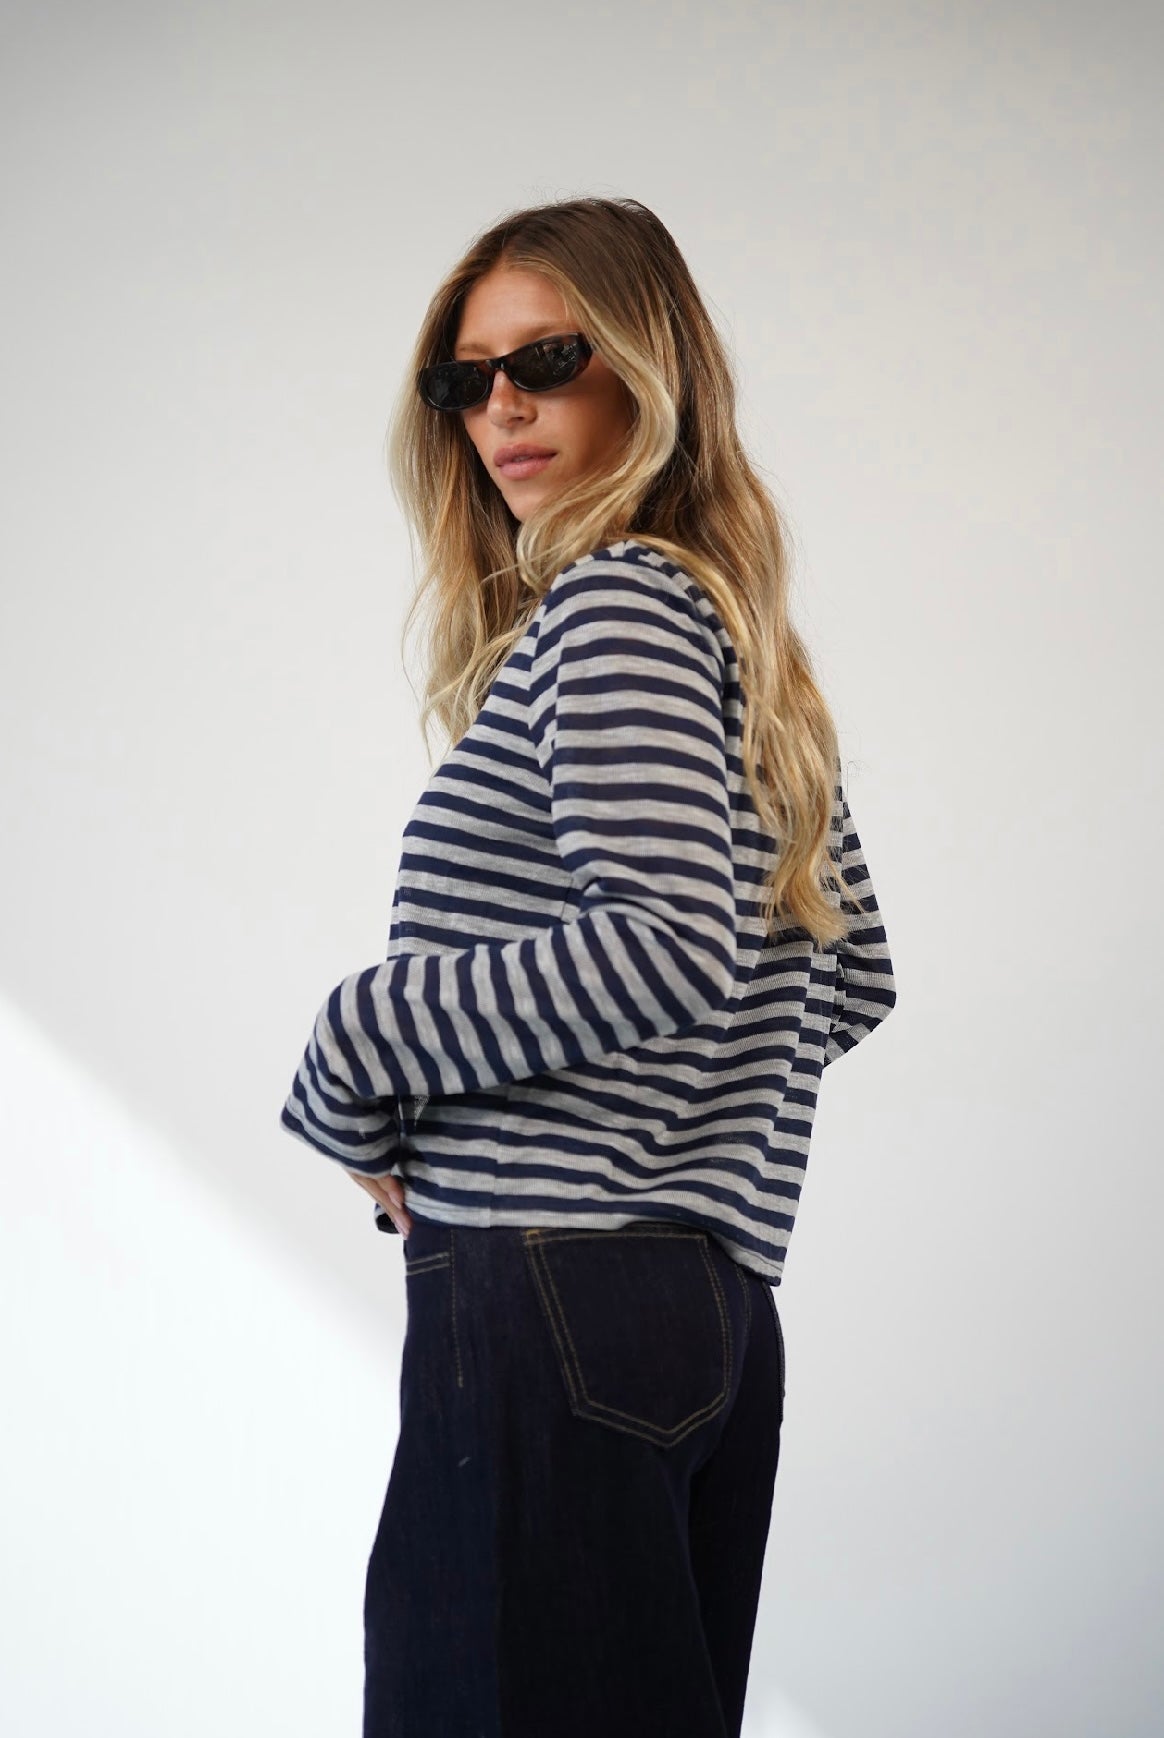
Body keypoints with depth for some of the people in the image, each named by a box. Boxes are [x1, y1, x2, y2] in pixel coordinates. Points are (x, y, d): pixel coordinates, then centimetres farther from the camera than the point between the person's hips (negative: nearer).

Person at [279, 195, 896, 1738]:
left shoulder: (617, 602, -8)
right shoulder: (746, 644, 19)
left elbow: (675, 946, -21)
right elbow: (852, 977, 24)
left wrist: (358, 1058, -12)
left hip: (561, 1289, -10)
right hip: (716, 1297, 10)